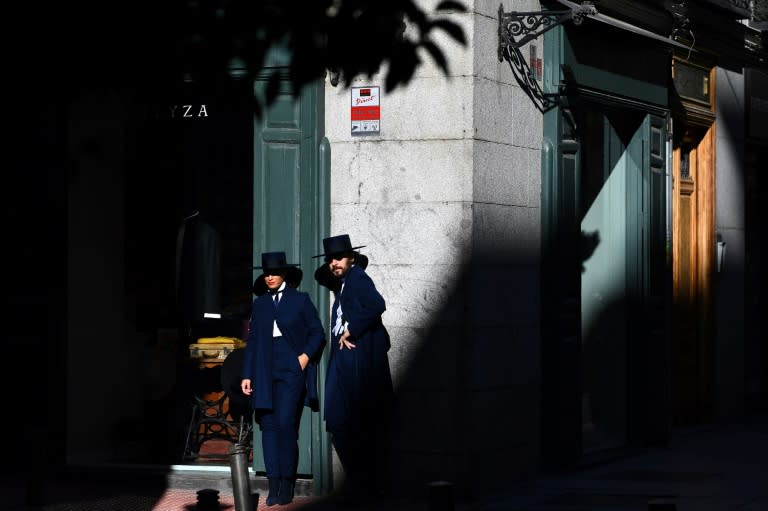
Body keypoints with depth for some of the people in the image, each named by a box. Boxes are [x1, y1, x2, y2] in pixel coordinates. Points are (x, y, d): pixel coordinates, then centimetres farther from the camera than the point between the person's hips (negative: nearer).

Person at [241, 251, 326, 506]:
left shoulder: (300, 300, 5)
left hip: (291, 370, -4)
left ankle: (287, 485, -6)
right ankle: (274, 486, 1)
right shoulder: (259, 304, 14)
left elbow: (317, 333, 7)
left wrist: (306, 355, -9)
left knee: (286, 423, -12)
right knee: (268, 425, -1)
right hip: (265, 372, 4)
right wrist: (247, 375, 8)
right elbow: (252, 340, 14)